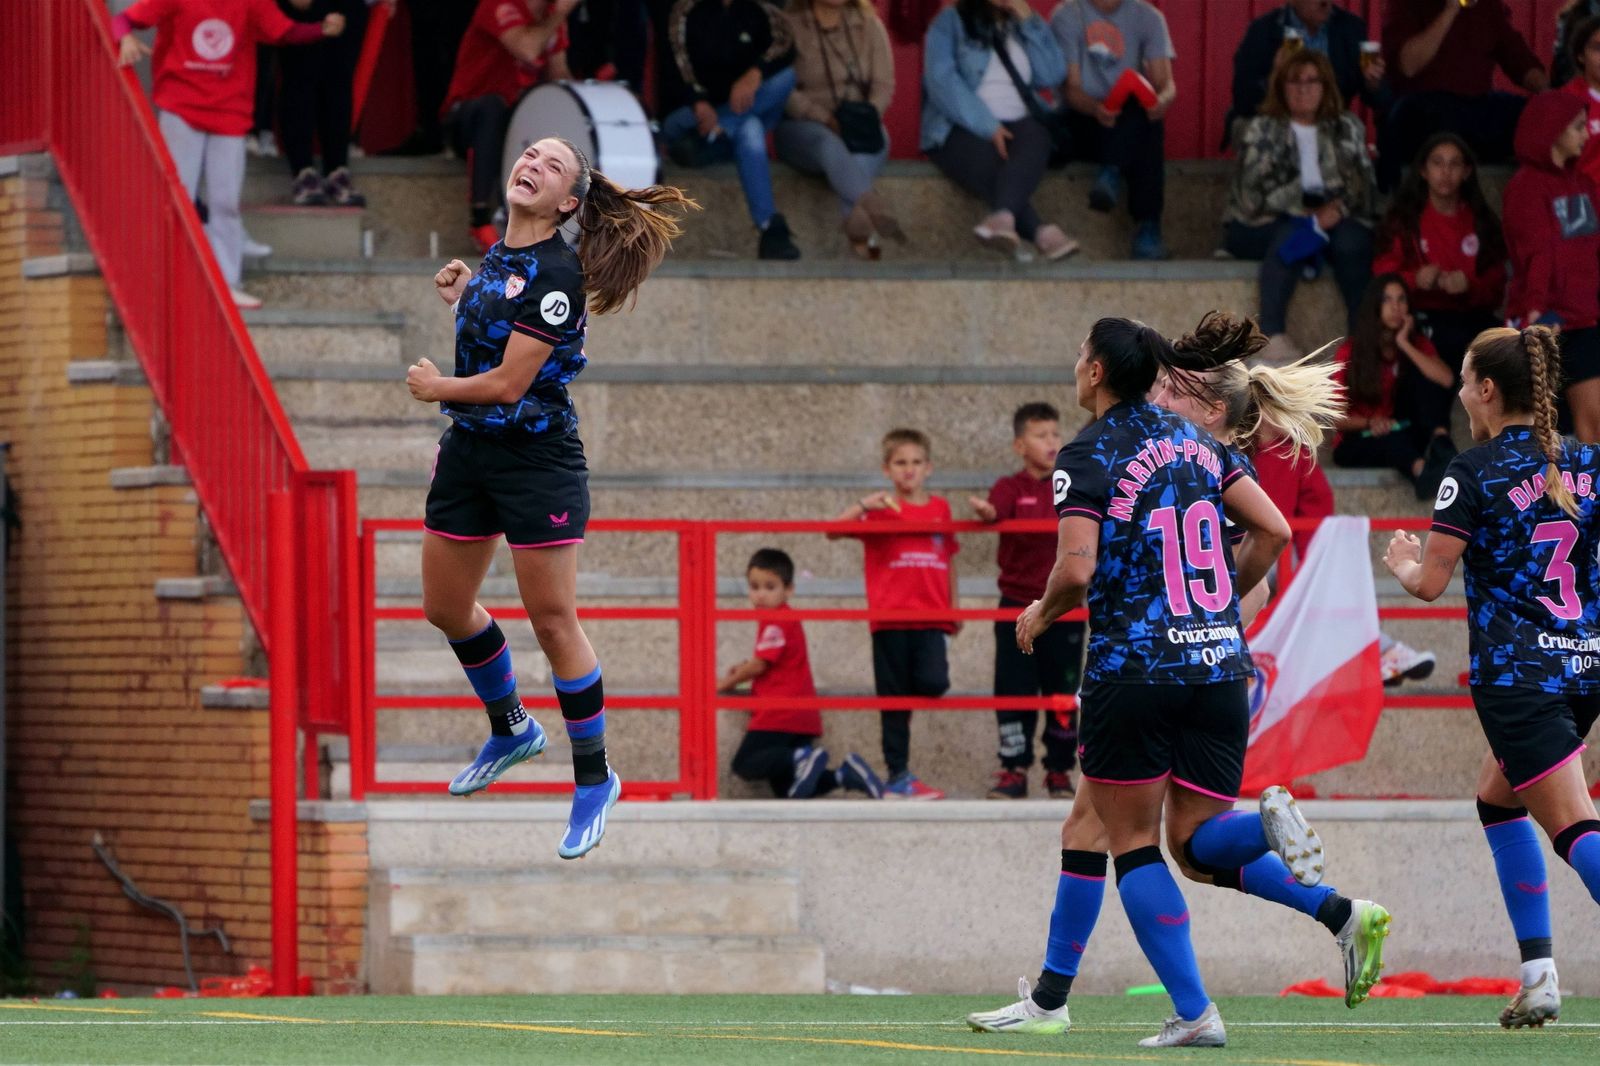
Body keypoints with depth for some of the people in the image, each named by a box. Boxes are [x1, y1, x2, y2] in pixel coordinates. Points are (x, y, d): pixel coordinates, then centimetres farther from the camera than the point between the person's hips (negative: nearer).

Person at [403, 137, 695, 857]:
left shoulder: (555, 274, -20)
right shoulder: (499, 254, 6)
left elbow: (509, 383, -20)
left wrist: (437, 387, -5)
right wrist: (461, 297, 4)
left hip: (537, 459, -9)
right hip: (468, 451, 9)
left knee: (552, 621, -4)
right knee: (445, 607, 16)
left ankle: (594, 779, 7)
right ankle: (510, 729, 39)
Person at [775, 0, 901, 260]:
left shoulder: (869, 24, 11)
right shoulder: (790, 24, 0)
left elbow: (884, 84, 4)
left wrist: (868, 115, -17)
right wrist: (825, 119, -23)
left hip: (859, 126, 3)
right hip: (803, 127, -3)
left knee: (861, 147, -35)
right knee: (829, 143, -39)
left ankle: (857, 229, -56)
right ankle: (873, 208, -68)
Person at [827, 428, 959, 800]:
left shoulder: (940, 509, 11)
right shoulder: (881, 510, 3)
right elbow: (833, 530, -7)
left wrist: (954, 609, 21)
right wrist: (863, 506, -20)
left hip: (931, 620, 2)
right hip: (890, 618, -2)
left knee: (933, 683, -20)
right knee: (893, 699, 2)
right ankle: (898, 776, 8)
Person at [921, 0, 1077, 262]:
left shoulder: (1024, 25, 19)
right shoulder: (950, 23, 5)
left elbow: (1052, 76, 6)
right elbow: (942, 82, -9)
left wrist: (1029, 23, -1)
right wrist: (988, 127, -19)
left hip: (1018, 122, 3)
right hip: (962, 128, -3)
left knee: (1034, 141, -33)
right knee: (989, 165, -35)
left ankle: (1002, 218, -59)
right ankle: (1042, 232, -52)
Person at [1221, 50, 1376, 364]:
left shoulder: (1347, 129, 14)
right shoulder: (1262, 130, 6)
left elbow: (1365, 187, 2)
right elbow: (1251, 193, -8)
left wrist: (1339, 208, -19)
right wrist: (1306, 214, -17)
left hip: (1334, 218, 2)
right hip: (1261, 227, -2)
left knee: (1352, 240, -31)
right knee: (1293, 233, -36)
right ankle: (1273, 335, -43)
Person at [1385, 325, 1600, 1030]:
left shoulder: (1475, 471, -9)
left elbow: (1429, 583, -8)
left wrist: (1403, 563, 13)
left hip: (1516, 675, -7)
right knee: (1497, 796, 25)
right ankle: (1539, 977, 20)